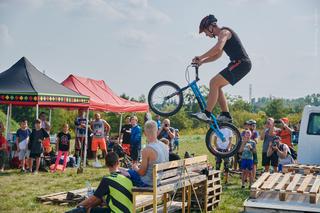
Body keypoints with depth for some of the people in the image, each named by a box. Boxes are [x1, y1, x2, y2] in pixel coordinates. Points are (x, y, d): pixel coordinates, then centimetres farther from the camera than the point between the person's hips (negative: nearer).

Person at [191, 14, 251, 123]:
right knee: (216, 85, 11)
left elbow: (217, 49, -28)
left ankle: (206, 114, -19)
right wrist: (201, 61, 17)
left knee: (214, 82, -17)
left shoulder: (224, 32, -9)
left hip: (241, 63, -10)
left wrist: (200, 57, -21)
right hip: (238, 64, 10)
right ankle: (226, 115, 12)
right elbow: (218, 55, 29)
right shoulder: (222, 35, 22)